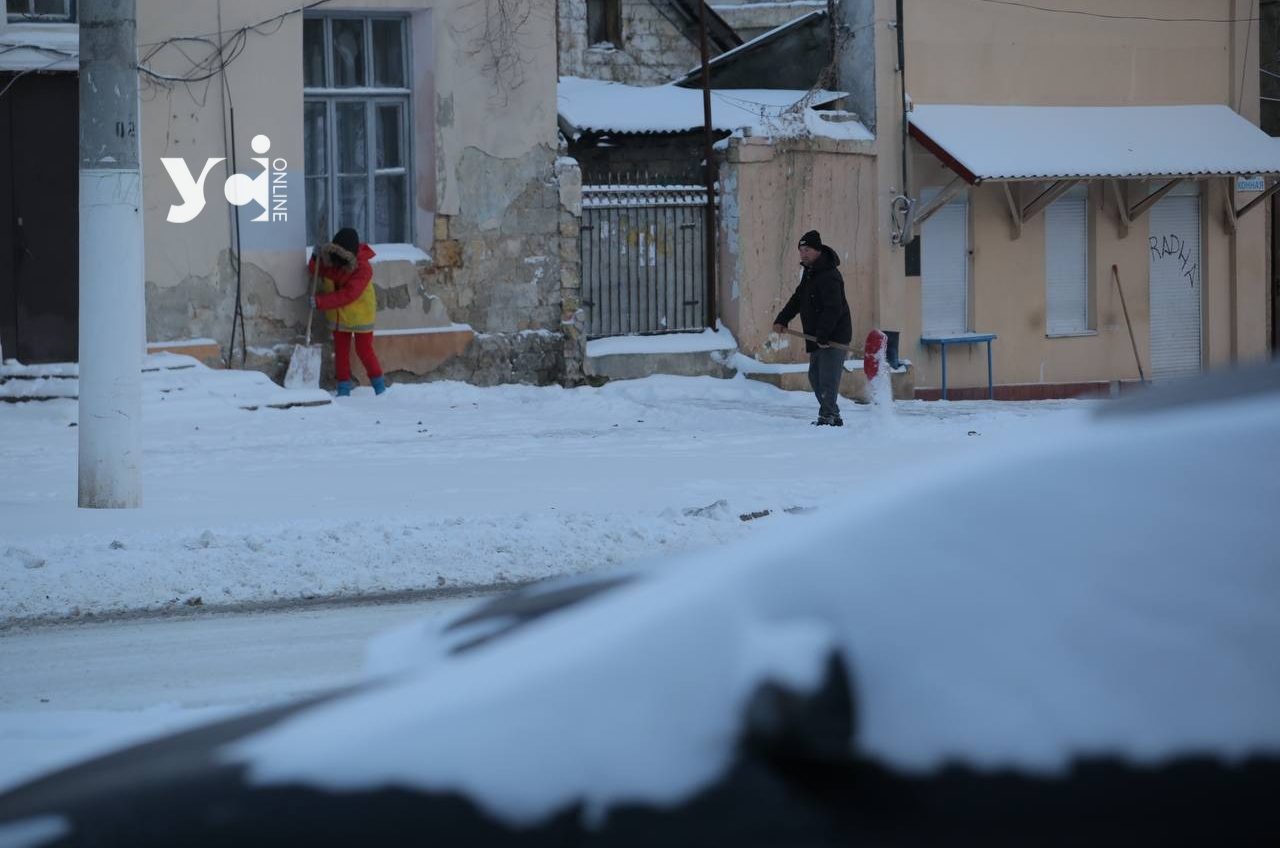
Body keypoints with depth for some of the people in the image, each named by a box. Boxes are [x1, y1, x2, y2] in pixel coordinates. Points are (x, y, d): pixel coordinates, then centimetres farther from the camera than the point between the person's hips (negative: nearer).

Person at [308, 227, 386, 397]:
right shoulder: (330, 260, -8)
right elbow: (313, 271, 6)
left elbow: (348, 294, -32)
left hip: (360, 316, -5)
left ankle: (378, 383, 19)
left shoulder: (363, 268, -27)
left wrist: (321, 301, -34)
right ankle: (343, 387, 13)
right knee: (340, 351, 7)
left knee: (364, 350, 3)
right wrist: (316, 259, -18)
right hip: (338, 315, 5)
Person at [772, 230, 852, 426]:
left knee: (828, 377, -14)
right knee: (815, 376, 15)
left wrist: (822, 336, -30)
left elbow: (833, 309, -27)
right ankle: (834, 417, 22)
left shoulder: (829, 276, -20)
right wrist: (782, 320, 3)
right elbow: (797, 300, 16)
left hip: (835, 336, -11)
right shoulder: (809, 273, 13)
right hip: (818, 337, 11)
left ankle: (827, 416, -15)